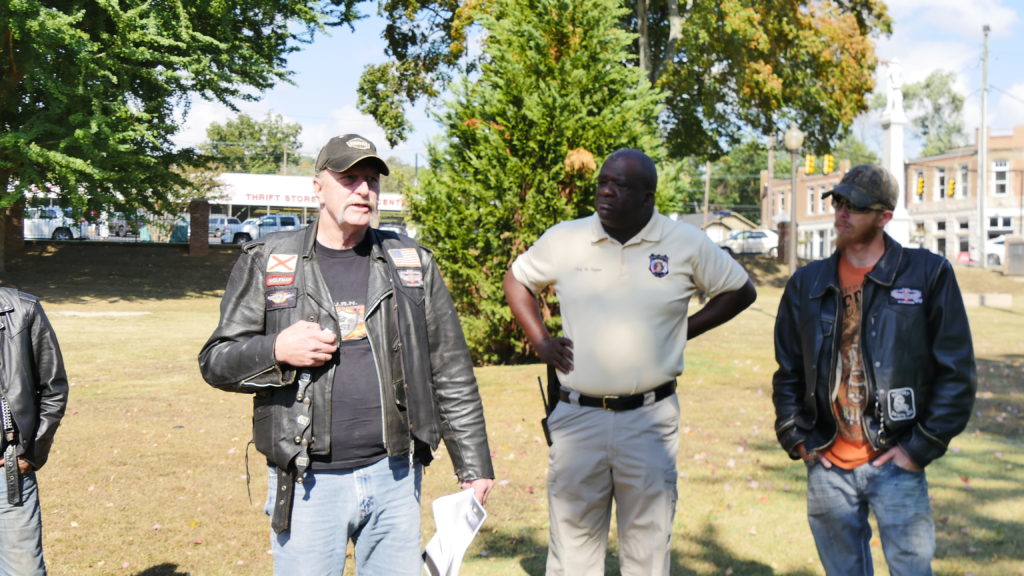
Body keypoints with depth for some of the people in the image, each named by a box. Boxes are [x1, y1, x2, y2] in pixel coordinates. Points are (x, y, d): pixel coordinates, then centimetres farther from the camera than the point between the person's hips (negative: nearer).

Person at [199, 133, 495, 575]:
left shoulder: (412, 263, 8)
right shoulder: (267, 263, 2)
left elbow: (451, 373, 9)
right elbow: (216, 361, 4)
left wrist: (474, 465, 7)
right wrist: (277, 351, -16)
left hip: (394, 477, 2)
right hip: (308, 484, -2)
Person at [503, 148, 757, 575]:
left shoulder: (687, 244, -1)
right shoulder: (564, 240, 2)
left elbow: (741, 291, 12)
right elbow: (516, 280, 18)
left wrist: (685, 330, 2)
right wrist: (540, 342, 7)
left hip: (650, 418, 0)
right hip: (577, 416, 1)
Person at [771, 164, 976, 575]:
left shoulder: (928, 274, -4)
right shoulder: (807, 283, 7)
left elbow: (957, 372, -4)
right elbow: (787, 372, 14)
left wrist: (921, 447, -8)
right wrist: (796, 439, 5)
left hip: (895, 464, -3)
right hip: (827, 466, 3)